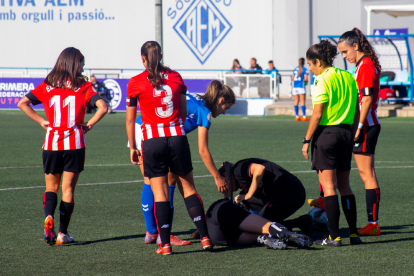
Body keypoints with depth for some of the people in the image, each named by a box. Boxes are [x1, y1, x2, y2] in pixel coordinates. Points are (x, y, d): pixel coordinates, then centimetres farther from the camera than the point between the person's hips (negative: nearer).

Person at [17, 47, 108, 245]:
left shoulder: (47, 86, 5)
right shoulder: (83, 86, -1)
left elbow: (22, 103, 1)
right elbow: (102, 107, -13)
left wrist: (41, 121, 6)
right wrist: (89, 125, -1)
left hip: (52, 142, 1)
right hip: (75, 143, -1)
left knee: (52, 186, 14)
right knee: (68, 188, 7)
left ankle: (48, 216, -14)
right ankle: (63, 234, 6)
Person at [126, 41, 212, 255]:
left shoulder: (136, 83, -2)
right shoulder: (175, 77, 6)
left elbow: (130, 120, 3)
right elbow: (184, 112, 11)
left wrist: (132, 147, 12)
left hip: (153, 141, -2)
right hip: (178, 138, 2)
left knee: (159, 193, 1)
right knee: (188, 188, 10)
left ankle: (165, 244, -2)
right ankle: (205, 237, 4)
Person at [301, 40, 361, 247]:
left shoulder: (322, 80, -11)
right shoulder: (348, 78, 10)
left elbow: (317, 114, -14)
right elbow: (356, 112, 12)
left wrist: (307, 140, -8)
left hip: (326, 133, -7)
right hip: (345, 133, 7)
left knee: (328, 186, -4)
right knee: (344, 185, 14)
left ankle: (334, 236, -6)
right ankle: (353, 233, 12)